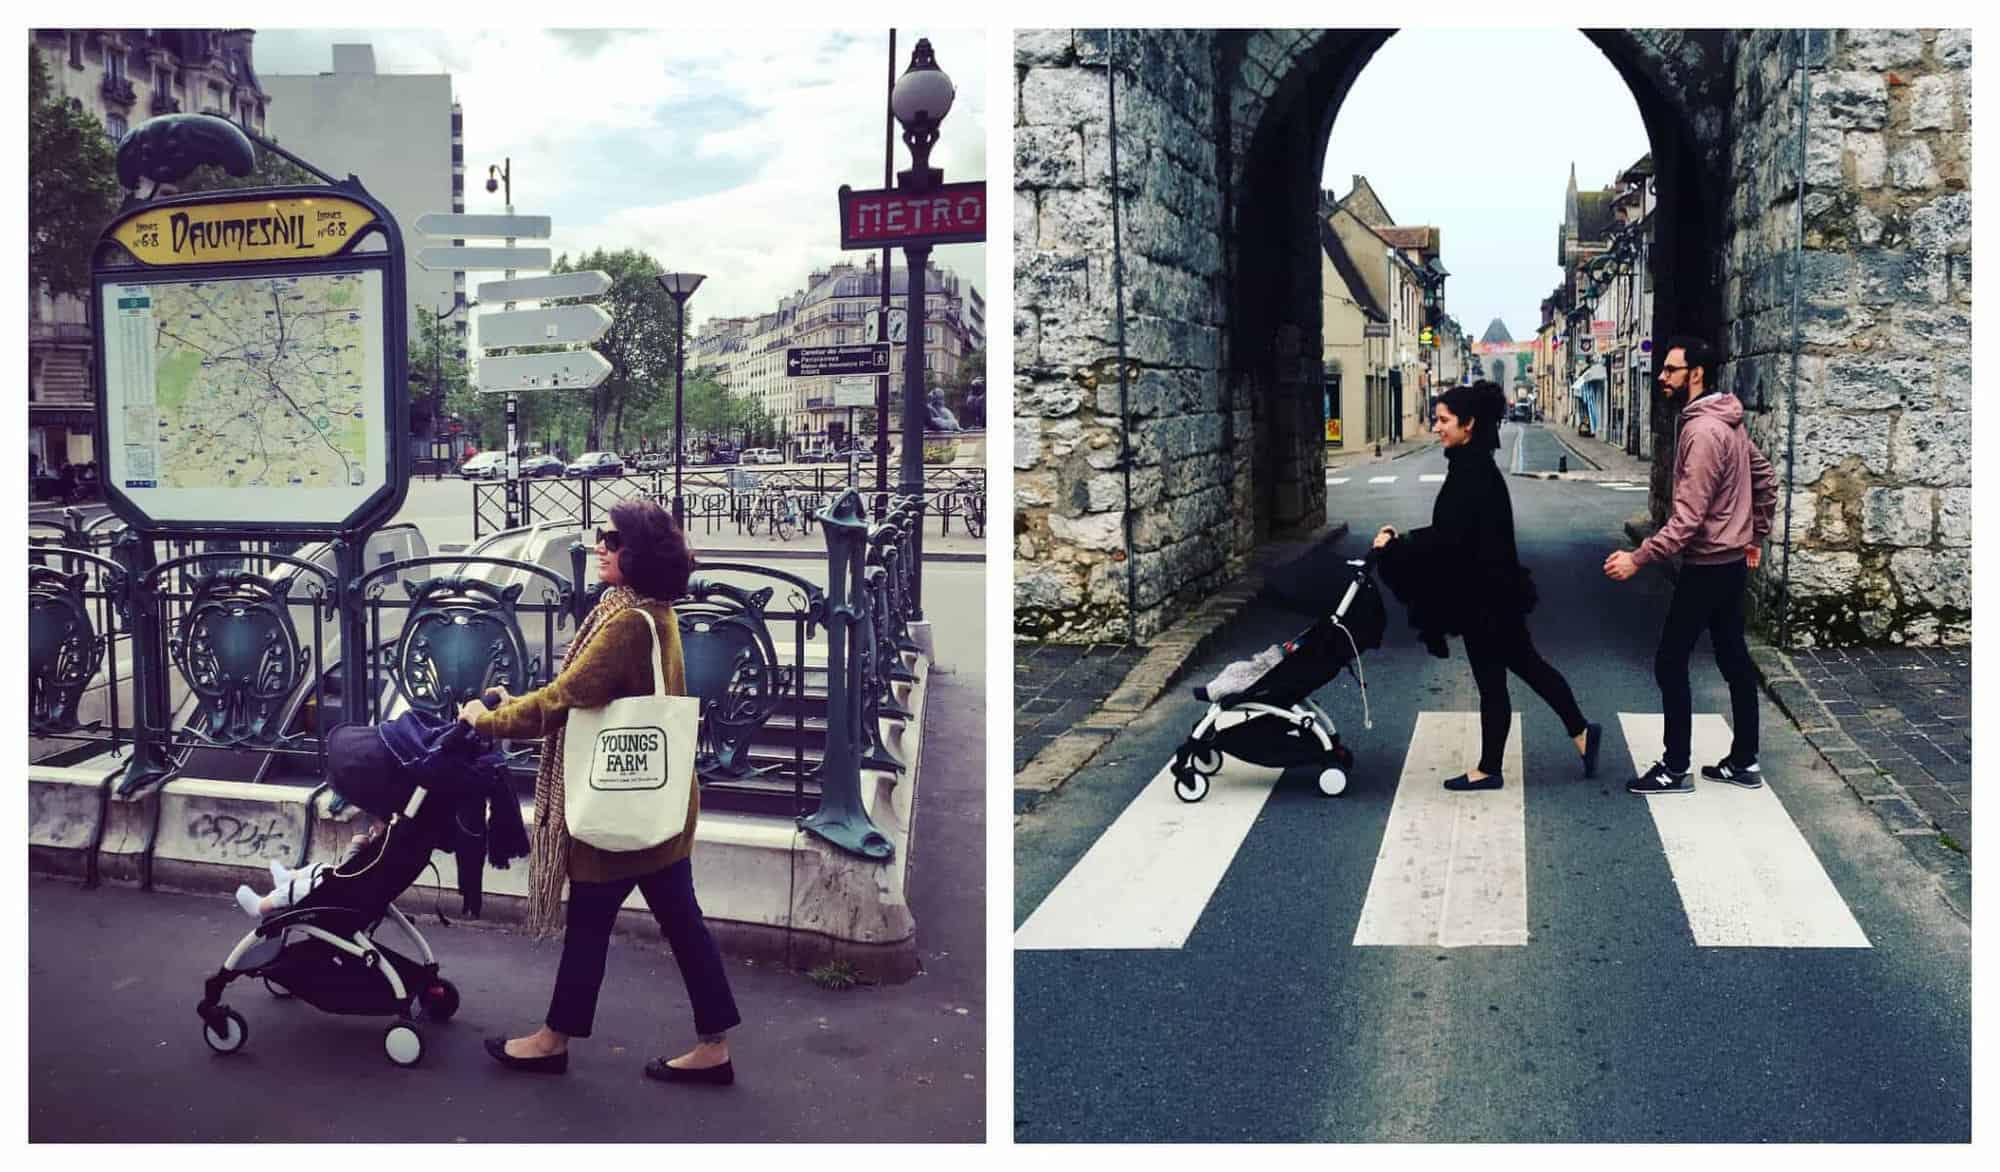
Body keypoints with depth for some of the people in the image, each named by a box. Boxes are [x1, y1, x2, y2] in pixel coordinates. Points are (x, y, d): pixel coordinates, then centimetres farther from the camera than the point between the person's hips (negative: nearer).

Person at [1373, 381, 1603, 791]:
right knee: (1527, 663, 20)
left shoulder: (1472, 474, -22)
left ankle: (1489, 769, 16)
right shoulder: (1475, 466, 8)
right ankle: (1581, 732, 30)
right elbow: (1455, 531, 15)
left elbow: (1448, 540, -25)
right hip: (1493, 592, 10)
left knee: (1490, 681, 3)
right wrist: (1404, 539, 11)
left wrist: (1396, 547, -15)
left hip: (1483, 596, -10)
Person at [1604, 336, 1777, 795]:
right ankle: (1744, 762, 22)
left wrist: (1638, 558, -27)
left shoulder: (1702, 431, -22)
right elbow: (1766, 478, 19)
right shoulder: (1728, 423, 9)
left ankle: (1675, 769, 6)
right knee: (1734, 659, 14)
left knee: (1670, 662, -1)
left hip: (1706, 566, -10)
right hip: (1733, 561, 10)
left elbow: (1688, 516, -27)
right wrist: (1755, 536, 26)